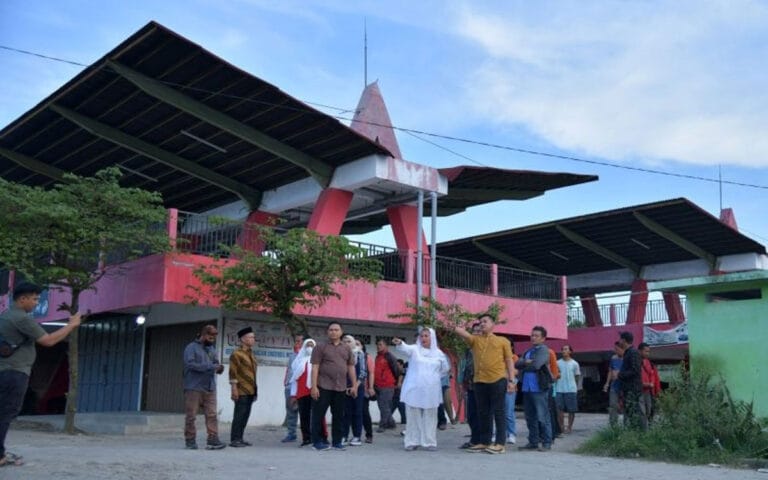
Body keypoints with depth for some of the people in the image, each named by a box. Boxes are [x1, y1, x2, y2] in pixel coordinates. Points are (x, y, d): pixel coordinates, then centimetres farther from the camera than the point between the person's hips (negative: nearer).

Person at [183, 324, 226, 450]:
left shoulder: (212, 349, 18)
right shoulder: (191, 348, -1)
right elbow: (190, 364, -15)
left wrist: (219, 368, -6)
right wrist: (211, 367, -20)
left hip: (210, 388, 5)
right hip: (194, 388, -5)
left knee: (211, 415, -5)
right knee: (191, 416, 1)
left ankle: (213, 440, -7)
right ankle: (190, 440, 12)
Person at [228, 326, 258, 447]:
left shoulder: (251, 354, 17)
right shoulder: (236, 354, -8)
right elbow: (233, 373, -13)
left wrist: (255, 389, 18)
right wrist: (234, 389, -18)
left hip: (250, 391, 8)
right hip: (241, 391, -8)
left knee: (245, 415, 9)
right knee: (239, 415, -6)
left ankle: (240, 438, 17)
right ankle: (234, 439, 1)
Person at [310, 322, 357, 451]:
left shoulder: (347, 349, 13)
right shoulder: (320, 347, 1)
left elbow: (351, 368, 14)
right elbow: (315, 367, -5)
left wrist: (354, 385, 6)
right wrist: (314, 386, -12)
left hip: (341, 388, 4)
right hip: (323, 387, -4)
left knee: (338, 416, 7)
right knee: (319, 414, 0)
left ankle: (337, 441, 15)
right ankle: (317, 441, 8)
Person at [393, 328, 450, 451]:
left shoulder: (438, 353, 7)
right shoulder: (414, 349, -2)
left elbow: (445, 368, 21)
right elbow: (405, 348, -25)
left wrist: (434, 376, 10)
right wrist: (399, 343, -48)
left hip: (431, 391, 2)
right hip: (414, 389, -2)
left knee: (430, 417, 4)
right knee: (413, 416, 1)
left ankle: (429, 442, 9)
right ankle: (412, 441, 8)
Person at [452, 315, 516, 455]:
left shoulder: (503, 341, 10)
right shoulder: (475, 339, 15)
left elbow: (509, 361, 5)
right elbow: (460, 332, -2)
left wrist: (511, 380, -1)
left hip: (498, 380, -3)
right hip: (479, 381, 3)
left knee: (499, 412, 0)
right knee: (483, 413, 9)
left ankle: (500, 443, 3)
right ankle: (483, 442, 16)